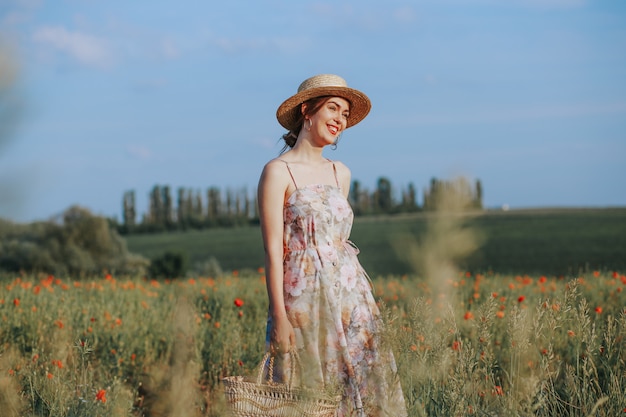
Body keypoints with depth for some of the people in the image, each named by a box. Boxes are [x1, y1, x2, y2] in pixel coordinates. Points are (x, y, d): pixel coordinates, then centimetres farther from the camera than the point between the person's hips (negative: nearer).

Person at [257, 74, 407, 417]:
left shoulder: (340, 173, 14)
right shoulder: (278, 171, -5)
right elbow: (273, 250, -10)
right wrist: (279, 317, -16)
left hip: (351, 298, 6)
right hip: (304, 298, -6)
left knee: (367, 388, 2)